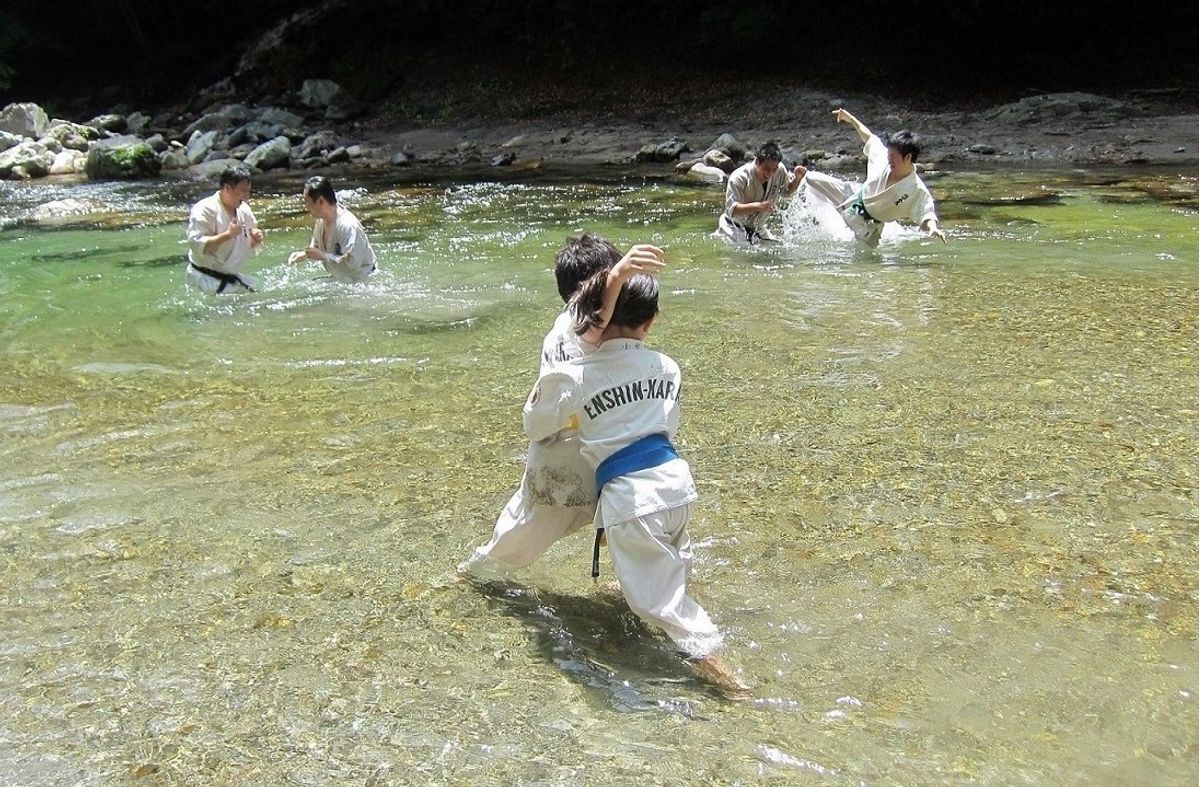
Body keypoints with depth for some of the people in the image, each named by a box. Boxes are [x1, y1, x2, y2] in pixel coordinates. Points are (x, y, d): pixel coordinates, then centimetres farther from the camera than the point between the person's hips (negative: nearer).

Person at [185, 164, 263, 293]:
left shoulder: (244, 210, 6)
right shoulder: (204, 209, -16)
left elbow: (250, 248, 17)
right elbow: (196, 245, -25)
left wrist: (256, 240, -6)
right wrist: (227, 235, -27)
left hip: (232, 278, 8)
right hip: (206, 279, -7)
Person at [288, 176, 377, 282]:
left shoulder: (348, 226, -27)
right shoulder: (321, 220, 1)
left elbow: (352, 262, -31)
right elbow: (316, 246, 20)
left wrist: (322, 256, -26)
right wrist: (303, 254, 1)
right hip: (339, 279, 8)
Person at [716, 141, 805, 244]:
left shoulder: (780, 172, -7)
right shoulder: (739, 178, -24)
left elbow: (788, 191, 14)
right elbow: (731, 209, -32)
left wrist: (797, 178, -9)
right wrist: (758, 206, -45)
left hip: (757, 230, 6)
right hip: (733, 228, -5)